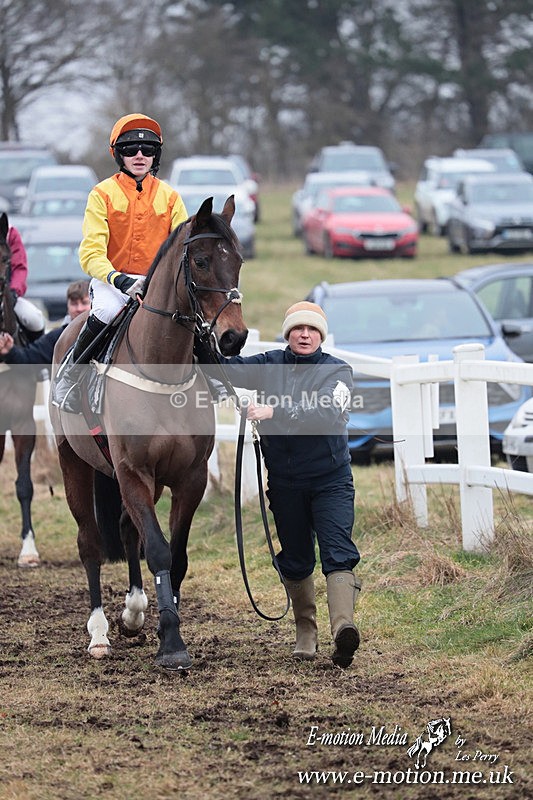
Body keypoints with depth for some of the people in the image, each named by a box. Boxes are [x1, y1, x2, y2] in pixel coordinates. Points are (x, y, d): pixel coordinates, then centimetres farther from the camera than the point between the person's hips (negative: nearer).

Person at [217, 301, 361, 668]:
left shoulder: (337, 371, -4)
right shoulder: (271, 366, 6)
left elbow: (329, 415, -22)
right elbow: (231, 368, -6)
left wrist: (275, 411, -29)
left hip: (330, 480, -3)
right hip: (285, 482, 3)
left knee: (339, 552, -17)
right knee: (295, 561, 10)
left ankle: (344, 627, -32)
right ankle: (306, 633, 25)